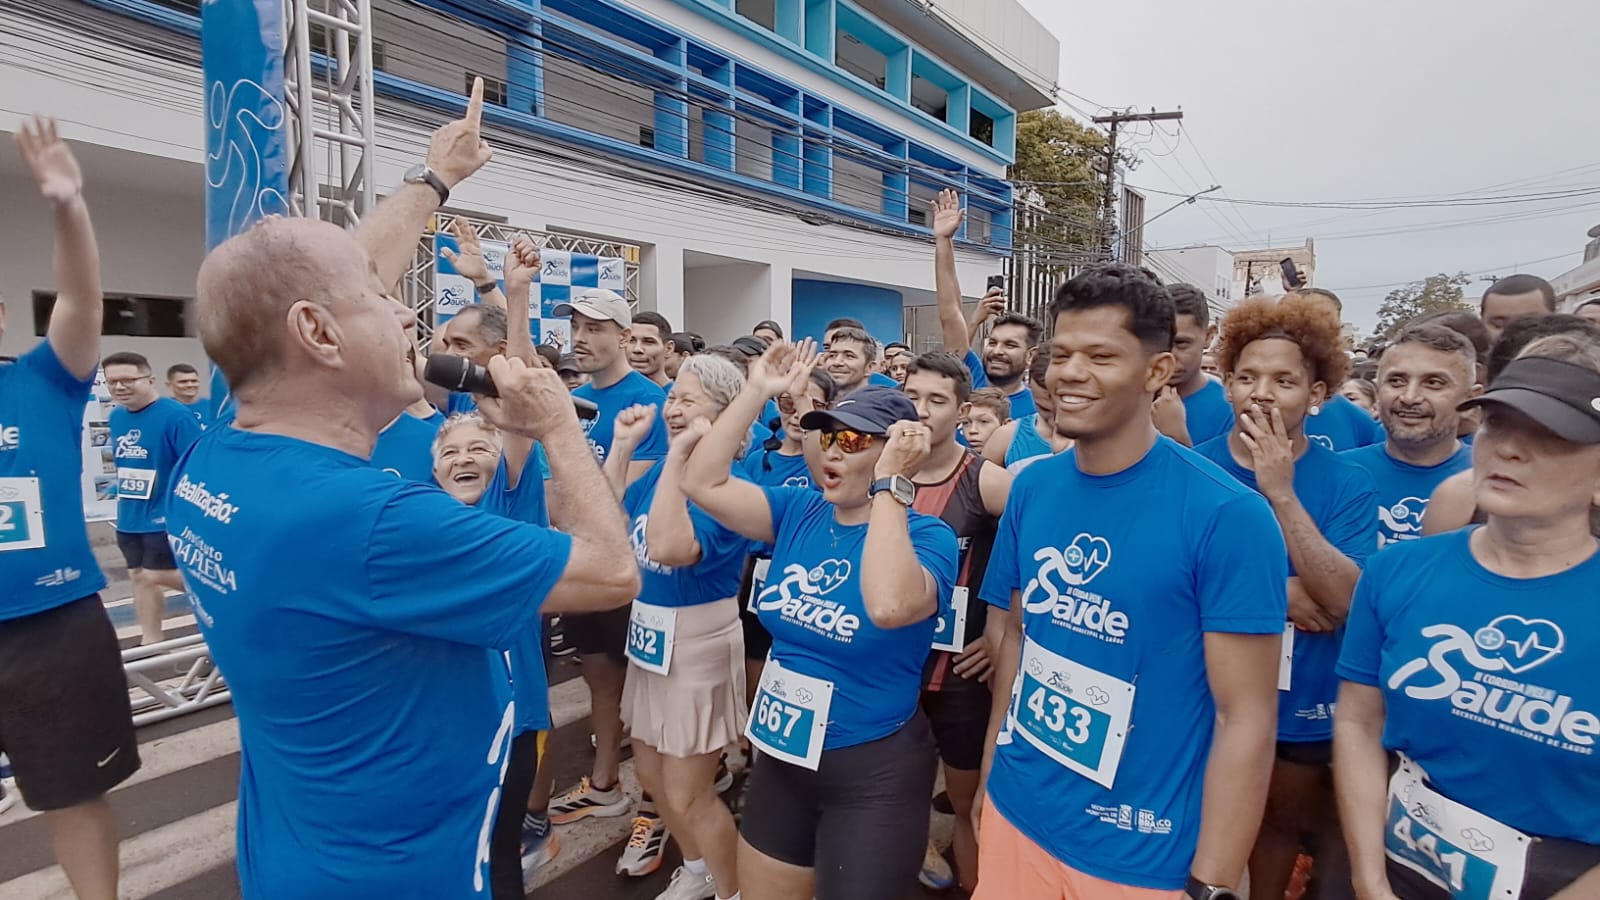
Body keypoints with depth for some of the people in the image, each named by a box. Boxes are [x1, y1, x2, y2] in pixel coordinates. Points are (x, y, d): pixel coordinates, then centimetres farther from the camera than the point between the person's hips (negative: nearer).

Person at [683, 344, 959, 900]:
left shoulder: (926, 536, -17)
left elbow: (889, 607, -39)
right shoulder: (799, 511, -1)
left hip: (872, 770, -6)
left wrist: (891, 485, -34)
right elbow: (703, 484, -9)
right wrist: (756, 393, -12)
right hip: (780, 755, 6)